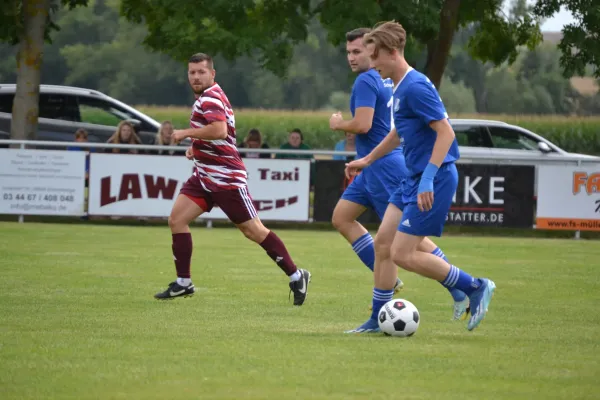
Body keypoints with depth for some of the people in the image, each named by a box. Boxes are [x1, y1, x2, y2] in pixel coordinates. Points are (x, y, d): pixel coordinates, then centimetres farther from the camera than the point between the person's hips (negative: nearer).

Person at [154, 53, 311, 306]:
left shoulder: (210, 98, -16)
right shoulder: (206, 98, 15)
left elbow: (220, 130, -33)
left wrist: (186, 133, -23)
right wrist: (195, 147, 13)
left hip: (226, 178, -10)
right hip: (205, 176, 10)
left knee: (253, 230, -6)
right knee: (176, 219, -1)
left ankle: (296, 277, 2)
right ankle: (183, 283, 4)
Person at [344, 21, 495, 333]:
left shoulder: (415, 87, -18)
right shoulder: (399, 88, 13)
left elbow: (445, 133, -23)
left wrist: (428, 179, -27)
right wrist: (367, 160, 35)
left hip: (434, 180, -10)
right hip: (414, 178, 10)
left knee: (403, 254, -9)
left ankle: (476, 288, 2)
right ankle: (378, 319, 14)